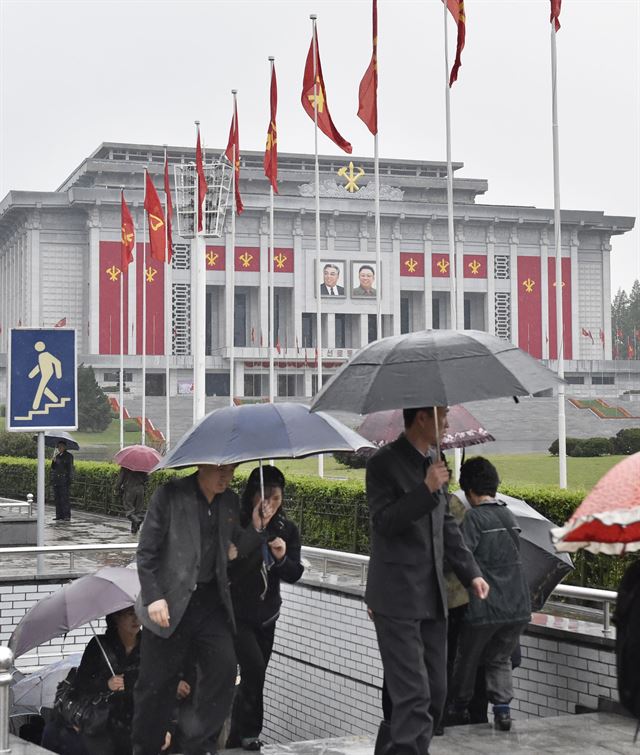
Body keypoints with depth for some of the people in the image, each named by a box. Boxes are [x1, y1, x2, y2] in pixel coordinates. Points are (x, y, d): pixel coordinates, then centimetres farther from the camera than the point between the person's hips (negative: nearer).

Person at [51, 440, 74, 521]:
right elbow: (53, 467, 15)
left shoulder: (68, 456, 0)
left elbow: (70, 468, -4)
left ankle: (67, 516, -7)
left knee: (64, 498, -9)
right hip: (56, 480, 6)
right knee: (57, 499, 7)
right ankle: (59, 515, 12)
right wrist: (53, 461, -4)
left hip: (64, 480, -6)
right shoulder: (57, 455, 16)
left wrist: (69, 479, -12)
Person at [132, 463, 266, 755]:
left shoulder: (230, 502, 7)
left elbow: (238, 550, 13)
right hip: (170, 603, -4)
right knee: (157, 681, 3)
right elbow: (146, 551, -8)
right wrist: (153, 597, -15)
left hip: (211, 600, 4)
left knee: (224, 667, -9)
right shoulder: (170, 495, -8)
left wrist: (257, 528, -6)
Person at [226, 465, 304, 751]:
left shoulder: (287, 530, -1)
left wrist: (282, 558, -24)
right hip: (235, 612, -5)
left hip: (266, 615, 5)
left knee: (254, 677, 10)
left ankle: (236, 739, 23)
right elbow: (223, 568, -16)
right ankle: (248, 733, -4)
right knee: (254, 667, -19)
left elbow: (295, 575, -1)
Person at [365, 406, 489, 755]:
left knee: (435, 692, 11)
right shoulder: (384, 462, -10)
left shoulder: (433, 462, 12)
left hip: (432, 595, 8)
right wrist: (426, 489, -25)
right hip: (398, 596, -8)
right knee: (413, 693, -11)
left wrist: (471, 572, 12)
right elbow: (383, 523, -18)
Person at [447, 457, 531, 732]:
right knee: (500, 659, 20)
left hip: (484, 608, -5)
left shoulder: (473, 518, -12)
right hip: (518, 606, 5)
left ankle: (459, 709, 29)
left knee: (466, 659, 16)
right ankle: (502, 708, 4)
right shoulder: (509, 516, 9)